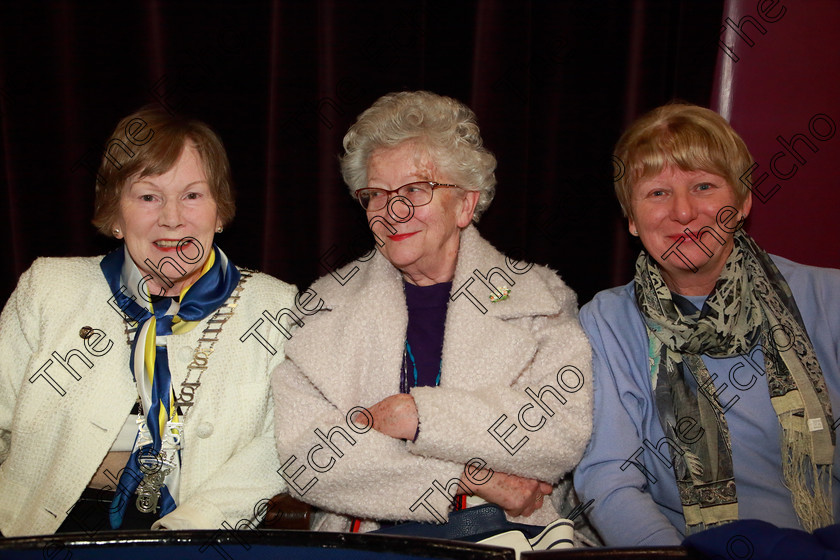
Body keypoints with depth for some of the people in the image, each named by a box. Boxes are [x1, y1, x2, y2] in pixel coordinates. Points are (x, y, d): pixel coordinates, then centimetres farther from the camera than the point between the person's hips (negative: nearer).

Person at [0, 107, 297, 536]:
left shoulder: (275, 305, 5)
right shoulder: (50, 287, 8)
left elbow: (287, 442, -4)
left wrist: (185, 525, -17)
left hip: (200, 540, -1)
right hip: (56, 529, 1)